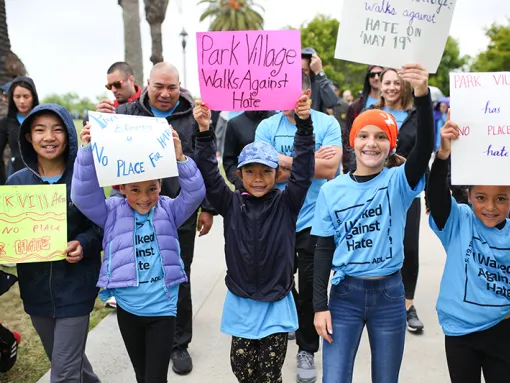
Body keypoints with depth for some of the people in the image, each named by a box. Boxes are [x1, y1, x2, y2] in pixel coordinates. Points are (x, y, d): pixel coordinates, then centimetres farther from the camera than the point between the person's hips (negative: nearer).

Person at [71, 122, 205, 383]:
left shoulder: (169, 211, -5)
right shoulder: (112, 213, -4)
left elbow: (195, 194, -19)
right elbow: (83, 195, -17)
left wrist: (180, 158, -34)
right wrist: (87, 151, -30)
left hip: (162, 309, -2)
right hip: (127, 309, 2)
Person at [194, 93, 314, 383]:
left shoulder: (287, 203, -6)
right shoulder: (231, 204, -2)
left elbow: (303, 171, -16)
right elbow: (209, 176, -11)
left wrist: (304, 124, -27)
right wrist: (205, 133, -23)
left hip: (276, 305, -1)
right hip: (241, 304, 2)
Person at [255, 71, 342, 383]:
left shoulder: (327, 124, -5)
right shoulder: (267, 127, -2)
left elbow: (330, 169, -17)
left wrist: (286, 160, -14)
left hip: (313, 221, -1)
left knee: (310, 288, 8)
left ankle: (307, 350, 29)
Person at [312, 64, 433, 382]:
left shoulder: (399, 182, -5)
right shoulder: (332, 190, -2)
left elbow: (425, 146, -25)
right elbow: (324, 250, 1)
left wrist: (423, 95, -41)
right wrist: (320, 305, -3)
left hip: (389, 294, 0)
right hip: (345, 294, 0)